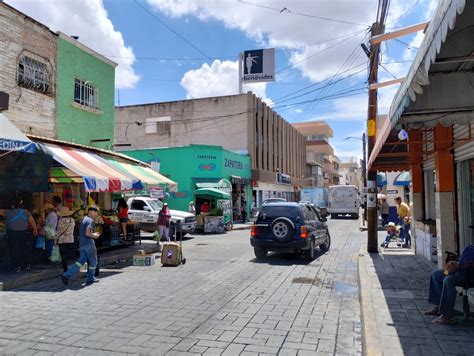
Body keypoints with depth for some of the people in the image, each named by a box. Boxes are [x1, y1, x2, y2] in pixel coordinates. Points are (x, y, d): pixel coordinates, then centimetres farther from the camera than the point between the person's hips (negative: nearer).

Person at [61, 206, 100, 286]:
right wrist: (94, 236, -6)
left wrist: (93, 234, 17)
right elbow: (87, 233, -23)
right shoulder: (90, 220, -13)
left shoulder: (84, 219, 17)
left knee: (81, 261, 10)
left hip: (82, 244, 9)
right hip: (88, 244, -9)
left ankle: (66, 275, -2)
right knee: (93, 262, 7)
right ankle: (90, 279, 15)